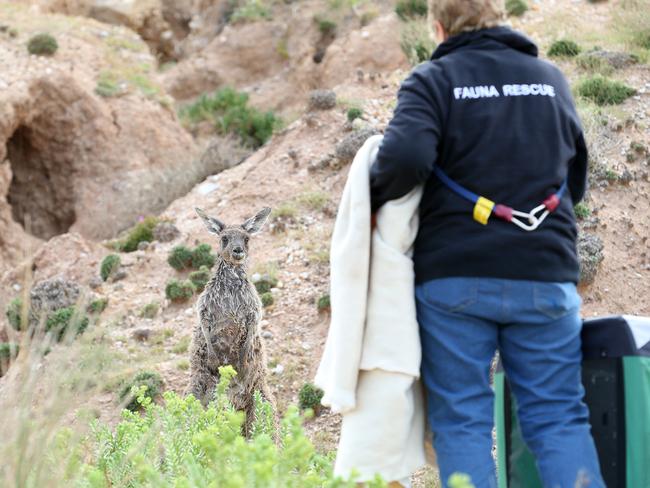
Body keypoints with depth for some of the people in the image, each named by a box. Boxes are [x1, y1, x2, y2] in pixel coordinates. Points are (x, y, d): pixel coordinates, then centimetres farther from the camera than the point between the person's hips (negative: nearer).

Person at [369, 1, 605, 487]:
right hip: (545, 277, 3)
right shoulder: (551, 79, 10)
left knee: (461, 420, 4)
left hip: (455, 280, -3)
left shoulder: (433, 81, -4)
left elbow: (405, 157, -20)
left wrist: (373, 197, -2)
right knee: (559, 416, 7)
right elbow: (576, 178, 18)